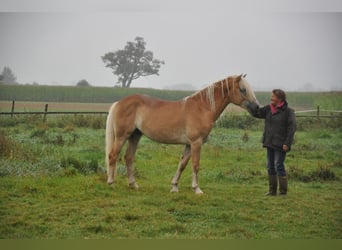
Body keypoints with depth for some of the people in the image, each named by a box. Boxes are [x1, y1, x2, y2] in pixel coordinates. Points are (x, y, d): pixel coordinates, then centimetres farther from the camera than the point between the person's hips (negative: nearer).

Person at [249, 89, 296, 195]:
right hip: (269, 143, 7)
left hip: (280, 144, -7)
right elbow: (256, 113, 11)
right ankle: (272, 190, 20)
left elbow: (292, 128, -13)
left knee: (279, 166, -6)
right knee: (270, 167, 11)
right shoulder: (268, 109, 8)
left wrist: (287, 143, -19)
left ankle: (283, 191, 2)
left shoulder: (288, 111, -11)